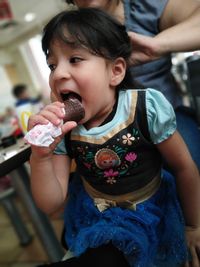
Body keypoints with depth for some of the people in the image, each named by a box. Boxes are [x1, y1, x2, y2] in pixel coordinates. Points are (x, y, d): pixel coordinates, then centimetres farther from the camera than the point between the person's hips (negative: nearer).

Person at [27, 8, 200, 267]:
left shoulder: (147, 107, -25)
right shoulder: (61, 128, -16)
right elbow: (51, 204, -13)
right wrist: (40, 156, -33)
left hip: (152, 215, -2)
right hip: (97, 220, 3)